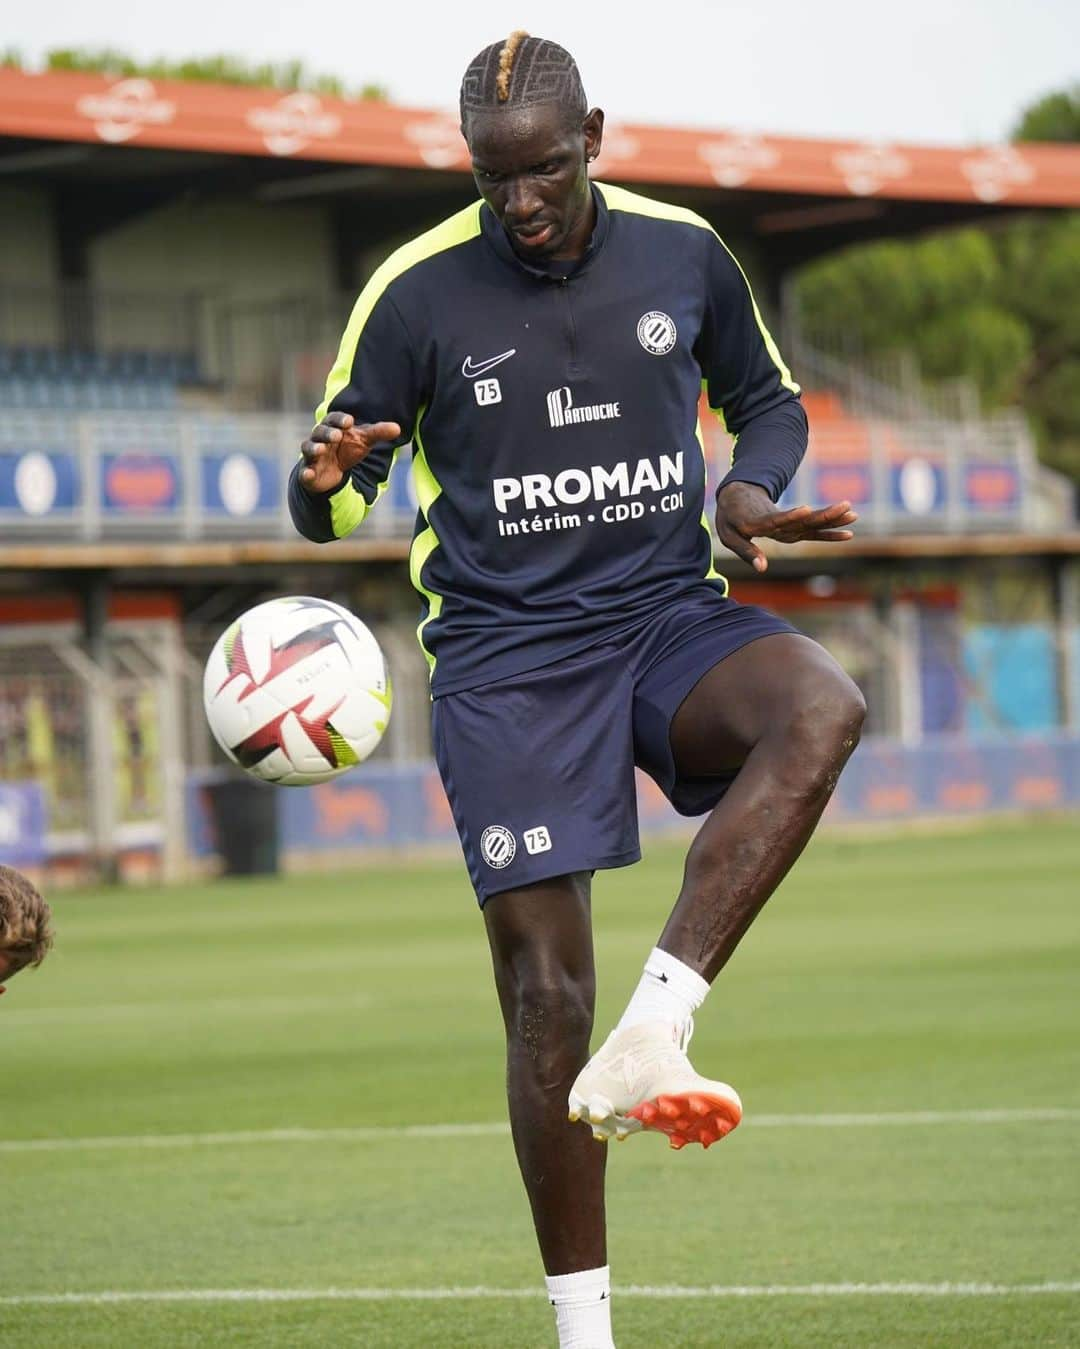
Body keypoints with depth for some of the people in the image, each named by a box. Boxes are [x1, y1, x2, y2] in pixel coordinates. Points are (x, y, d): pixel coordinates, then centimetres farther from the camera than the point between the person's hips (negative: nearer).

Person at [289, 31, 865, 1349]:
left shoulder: (682, 252, 2)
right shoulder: (417, 292, -5)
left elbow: (768, 400, 19)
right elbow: (329, 501, 2)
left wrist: (752, 491, -3)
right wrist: (327, 484, -23)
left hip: (670, 616, 2)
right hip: (507, 658, -2)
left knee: (822, 706, -33)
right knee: (545, 995, -7)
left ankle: (649, 1038, -35)